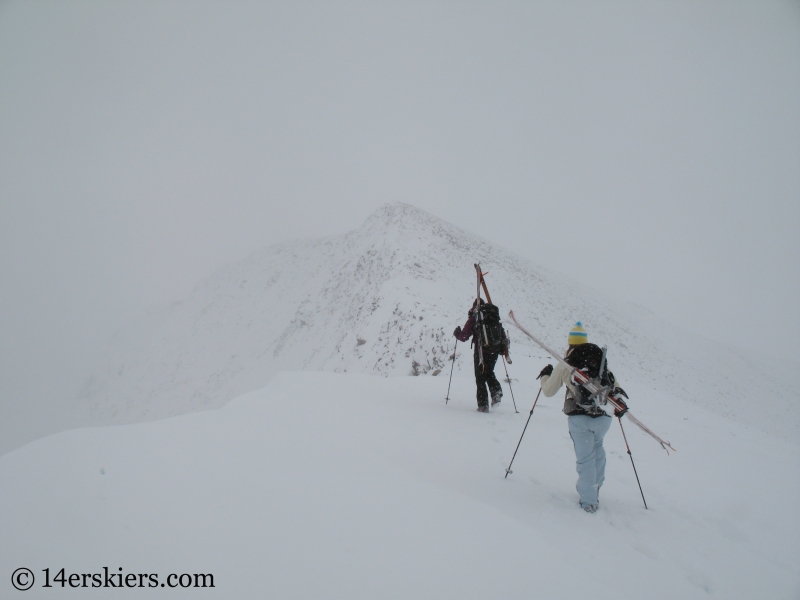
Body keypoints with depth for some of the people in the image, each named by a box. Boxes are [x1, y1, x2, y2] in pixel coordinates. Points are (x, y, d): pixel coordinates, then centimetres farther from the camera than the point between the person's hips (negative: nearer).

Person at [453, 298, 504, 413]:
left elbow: (464, 337, -1)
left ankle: (483, 405, 0)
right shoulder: (494, 316, 11)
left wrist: (457, 334, 20)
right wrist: (503, 348, 23)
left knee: (480, 377, 5)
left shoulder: (473, 318, -1)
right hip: (494, 350, 4)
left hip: (481, 350, -4)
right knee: (489, 372, 25)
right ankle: (496, 391, 1)